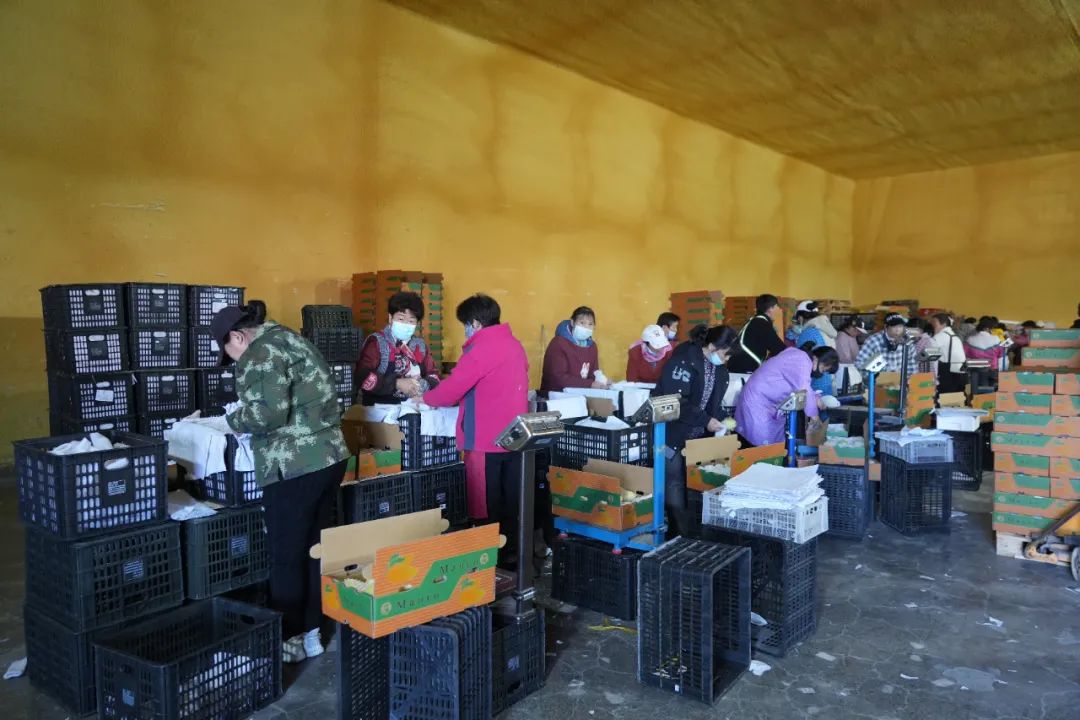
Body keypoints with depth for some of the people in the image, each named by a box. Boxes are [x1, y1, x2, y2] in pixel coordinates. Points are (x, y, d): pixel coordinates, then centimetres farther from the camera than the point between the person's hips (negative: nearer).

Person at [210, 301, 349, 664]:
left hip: (296, 467, -9)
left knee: (286, 557, 5)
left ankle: (291, 640, 18)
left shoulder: (260, 353, -9)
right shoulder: (288, 339, 19)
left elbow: (269, 412, -20)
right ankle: (312, 633, 27)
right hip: (329, 456, 9)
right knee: (314, 550, 16)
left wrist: (235, 419, -2)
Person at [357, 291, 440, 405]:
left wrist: (424, 386, -6)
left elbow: (434, 376, 15)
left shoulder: (420, 346, 13)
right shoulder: (376, 342, -1)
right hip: (382, 408, -3)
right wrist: (397, 384, -14)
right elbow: (362, 376, -12)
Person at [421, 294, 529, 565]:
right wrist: (459, 399, 24)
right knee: (511, 500, 14)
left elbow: (452, 388, -13)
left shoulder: (481, 349, -14)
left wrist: (425, 399, 6)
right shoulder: (515, 344, 11)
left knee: (484, 503, 3)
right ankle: (511, 551, 23)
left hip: (486, 439, -8)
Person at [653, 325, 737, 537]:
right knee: (675, 482, -5)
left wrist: (720, 421, -4)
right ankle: (683, 534, 5)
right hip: (672, 432, -8)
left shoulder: (719, 368, 6)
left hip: (697, 434, 8)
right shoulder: (683, 360, -21)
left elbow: (713, 401, 12)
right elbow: (676, 401, -26)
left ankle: (696, 530, 20)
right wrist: (706, 421, -23)